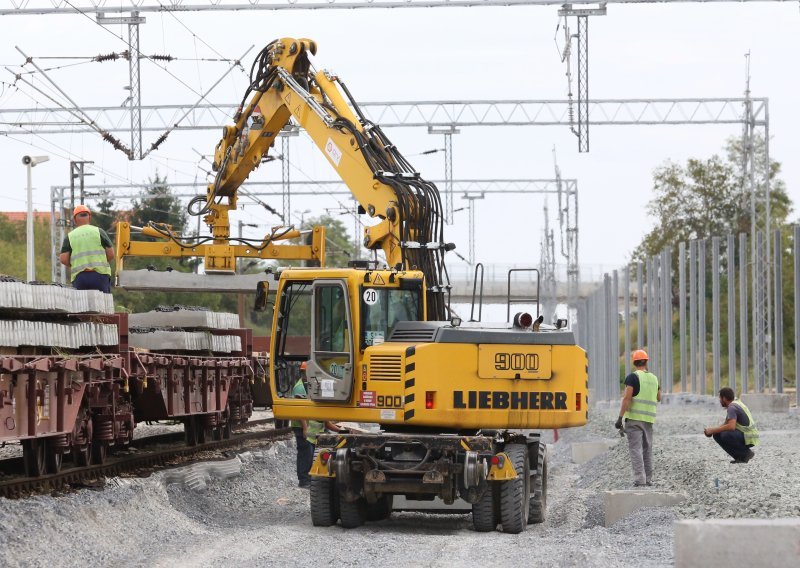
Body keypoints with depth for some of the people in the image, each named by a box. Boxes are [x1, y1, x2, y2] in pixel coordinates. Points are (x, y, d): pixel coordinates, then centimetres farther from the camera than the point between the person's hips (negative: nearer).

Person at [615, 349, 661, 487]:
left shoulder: (633, 377, -7)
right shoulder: (653, 378, 11)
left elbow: (627, 398, -15)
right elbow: (658, 398, 23)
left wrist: (620, 417, -15)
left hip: (634, 418, -5)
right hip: (649, 419, 6)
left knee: (636, 448, -8)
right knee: (647, 449, 15)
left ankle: (639, 479, -16)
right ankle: (648, 479, 17)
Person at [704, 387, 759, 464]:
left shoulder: (732, 407, -16)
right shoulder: (736, 403, 15)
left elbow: (731, 426, -31)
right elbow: (726, 424, 18)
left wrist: (713, 430, -21)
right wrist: (712, 430, 3)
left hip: (748, 438, -10)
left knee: (724, 436, -30)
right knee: (717, 435, 10)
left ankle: (746, 453, -12)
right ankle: (741, 457, 7)